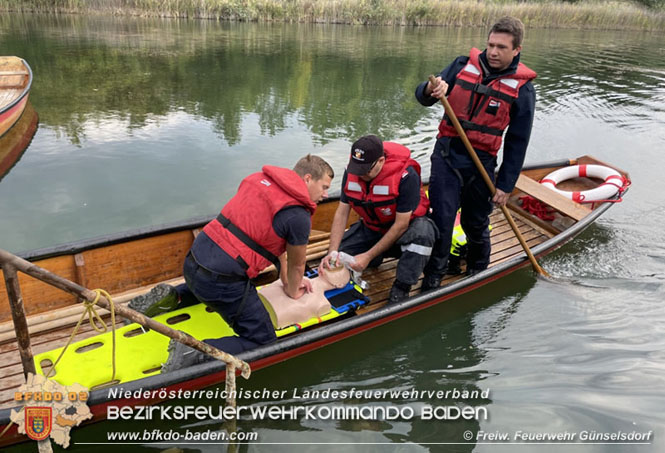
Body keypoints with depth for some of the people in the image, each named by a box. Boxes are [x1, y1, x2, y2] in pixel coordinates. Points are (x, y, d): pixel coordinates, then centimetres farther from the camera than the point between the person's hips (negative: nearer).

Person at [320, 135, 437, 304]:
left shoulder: (406, 176, -32)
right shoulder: (351, 171, -15)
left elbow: (401, 225, -27)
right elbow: (342, 213, -10)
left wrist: (368, 256, -27)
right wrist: (332, 252, -21)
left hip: (407, 224, -4)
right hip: (371, 227, 5)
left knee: (422, 232, -40)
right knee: (336, 259, -9)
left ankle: (400, 290, -24)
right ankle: (382, 253, 14)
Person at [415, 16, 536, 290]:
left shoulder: (522, 88, -2)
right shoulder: (463, 65, 2)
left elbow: (517, 141, 1)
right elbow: (422, 97, 3)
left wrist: (505, 185, -1)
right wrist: (431, 90, -23)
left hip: (481, 164, 0)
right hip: (446, 156, 0)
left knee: (476, 225, 12)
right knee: (442, 219, -8)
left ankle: (478, 274, 38)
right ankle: (433, 279, 8)